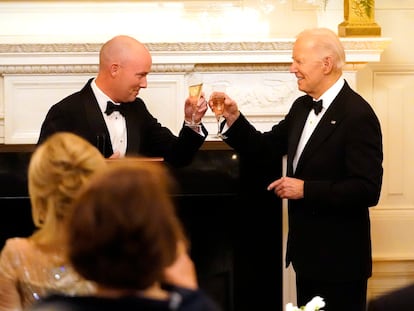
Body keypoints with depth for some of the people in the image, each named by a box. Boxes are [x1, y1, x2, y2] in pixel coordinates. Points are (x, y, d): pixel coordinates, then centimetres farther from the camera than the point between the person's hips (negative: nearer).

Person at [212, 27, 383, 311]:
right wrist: (234, 118, 0)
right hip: (307, 253, 8)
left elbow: (368, 190, -24)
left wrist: (306, 189, -23)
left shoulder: (358, 115, -19)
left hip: (338, 259, -8)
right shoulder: (302, 107, 8)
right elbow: (265, 147, 15)